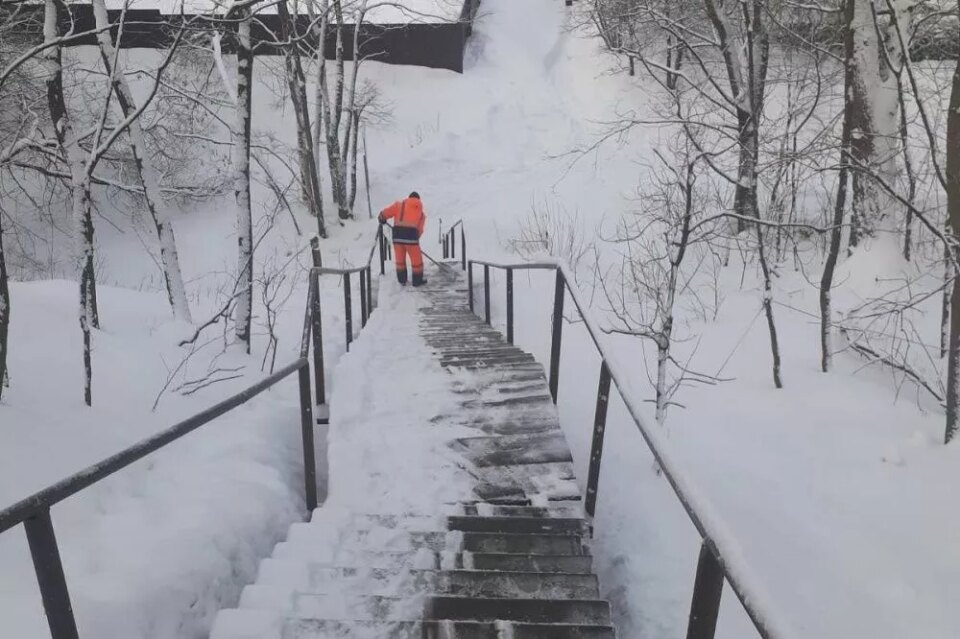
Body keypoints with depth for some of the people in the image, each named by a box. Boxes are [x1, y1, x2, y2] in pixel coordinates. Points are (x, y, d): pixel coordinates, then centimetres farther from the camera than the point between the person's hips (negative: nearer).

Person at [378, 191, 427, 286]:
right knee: (416, 259, 12)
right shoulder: (421, 212, 20)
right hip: (411, 234, -2)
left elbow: (386, 212, 9)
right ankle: (417, 281, 20)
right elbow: (420, 229, 14)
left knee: (400, 258, 17)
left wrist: (382, 218, 26)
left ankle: (402, 279, 28)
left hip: (397, 233, 2)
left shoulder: (399, 204, 16)